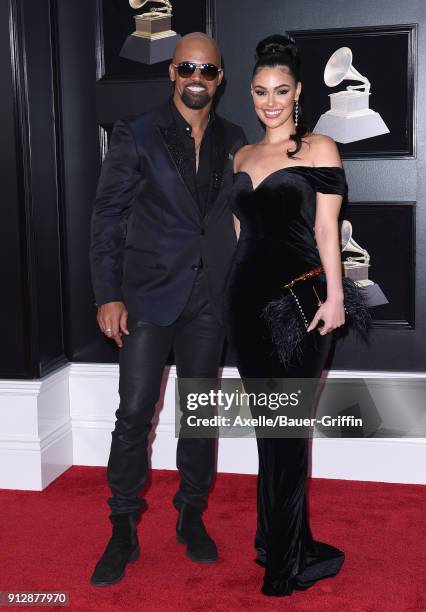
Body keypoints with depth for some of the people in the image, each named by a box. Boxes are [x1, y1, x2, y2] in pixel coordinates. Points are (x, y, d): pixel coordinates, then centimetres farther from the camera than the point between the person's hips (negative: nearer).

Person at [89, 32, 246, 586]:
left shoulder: (233, 141, 8)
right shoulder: (136, 135, -1)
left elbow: (241, 216, 12)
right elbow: (107, 218, -3)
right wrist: (108, 296, -9)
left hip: (209, 298, 3)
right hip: (148, 294, -2)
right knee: (134, 413, -3)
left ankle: (191, 516, 26)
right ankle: (123, 530, 13)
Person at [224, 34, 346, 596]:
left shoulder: (318, 149, 0)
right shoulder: (243, 157, 16)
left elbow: (326, 231, -5)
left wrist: (334, 298, -12)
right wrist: (237, 291, 15)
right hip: (247, 297, 5)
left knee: (286, 429, -2)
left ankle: (284, 558, 13)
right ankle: (287, 548, 24)